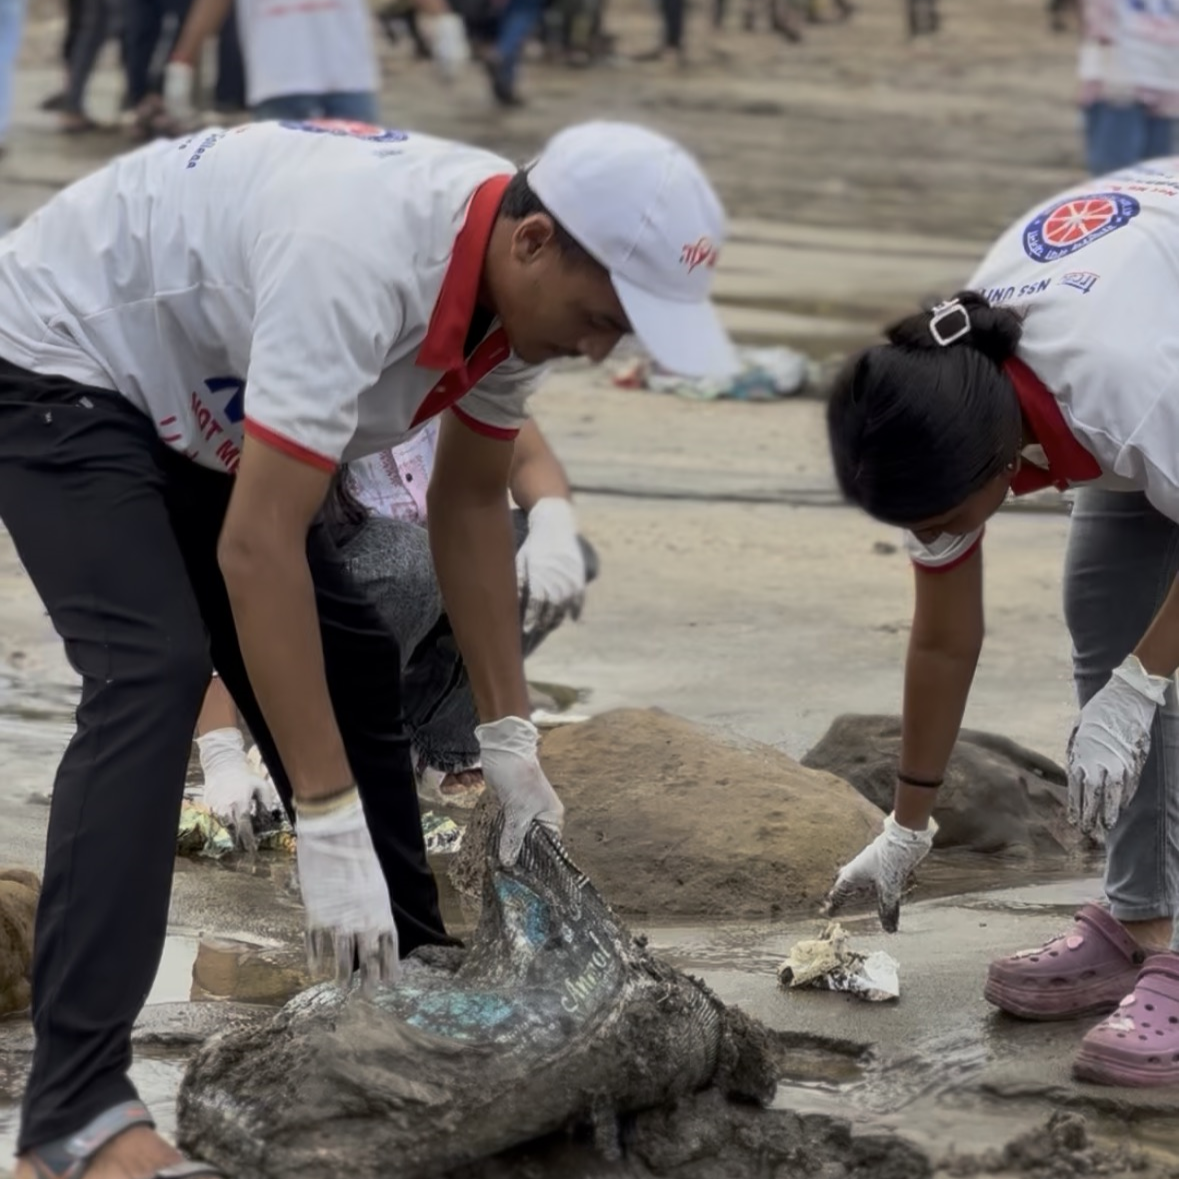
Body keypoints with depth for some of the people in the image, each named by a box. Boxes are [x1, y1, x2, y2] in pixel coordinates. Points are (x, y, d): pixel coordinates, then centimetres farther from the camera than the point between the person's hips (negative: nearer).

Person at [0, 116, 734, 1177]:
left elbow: (470, 505, 5)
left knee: (351, 661, 9)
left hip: (192, 402, 9)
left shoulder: (516, 281, -11)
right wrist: (330, 828, -38)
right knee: (156, 671, -25)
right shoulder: (360, 259, -38)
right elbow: (256, 548, -39)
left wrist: (510, 741, 2)